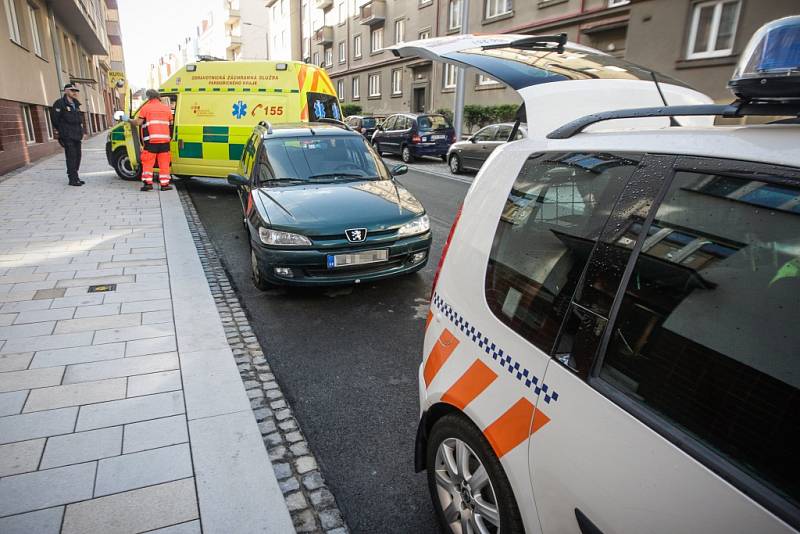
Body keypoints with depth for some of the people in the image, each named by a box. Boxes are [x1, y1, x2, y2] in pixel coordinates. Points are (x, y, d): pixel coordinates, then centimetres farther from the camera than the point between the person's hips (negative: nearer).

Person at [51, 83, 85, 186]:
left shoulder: (76, 104, 18)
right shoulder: (60, 103, -7)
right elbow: (54, 118, -7)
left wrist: (80, 131, 15)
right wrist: (60, 130, 0)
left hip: (76, 135, 8)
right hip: (67, 136, -8)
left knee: (77, 156, 10)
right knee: (71, 156, -11)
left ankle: (74, 177, 19)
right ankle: (73, 179, -9)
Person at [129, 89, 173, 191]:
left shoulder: (146, 108, 2)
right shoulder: (166, 108, 12)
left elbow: (138, 122, -2)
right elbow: (171, 123, 15)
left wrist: (130, 120, 17)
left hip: (151, 140, -3)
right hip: (164, 139, 3)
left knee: (148, 162, 4)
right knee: (164, 162, 5)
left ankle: (148, 183, -1)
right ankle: (165, 184, 4)